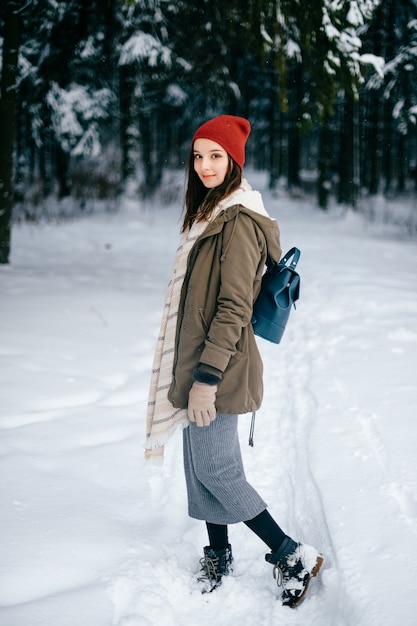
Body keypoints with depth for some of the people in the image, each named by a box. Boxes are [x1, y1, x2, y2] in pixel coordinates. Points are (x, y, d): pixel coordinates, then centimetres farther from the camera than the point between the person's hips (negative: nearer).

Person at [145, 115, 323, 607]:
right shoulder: (211, 214, 14)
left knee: (215, 469, -4)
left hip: (219, 364, -9)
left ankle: (293, 557, 7)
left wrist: (207, 376, -22)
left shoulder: (237, 222, -17)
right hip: (198, 362, 9)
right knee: (200, 465, 15)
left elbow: (234, 308, -21)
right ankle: (218, 555, 28)